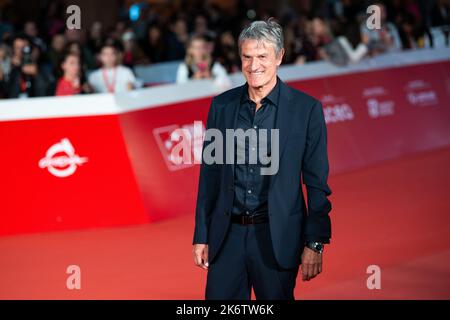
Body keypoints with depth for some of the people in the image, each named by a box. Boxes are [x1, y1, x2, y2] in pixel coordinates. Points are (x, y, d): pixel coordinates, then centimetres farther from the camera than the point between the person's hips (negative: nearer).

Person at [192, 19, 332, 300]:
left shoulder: (306, 109, -4)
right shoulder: (222, 105, 6)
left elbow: (317, 183, -2)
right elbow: (209, 174, 10)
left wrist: (315, 243, -6)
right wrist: (201, 235, 7)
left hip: (277, 238, -3)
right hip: (227, 234, 3)